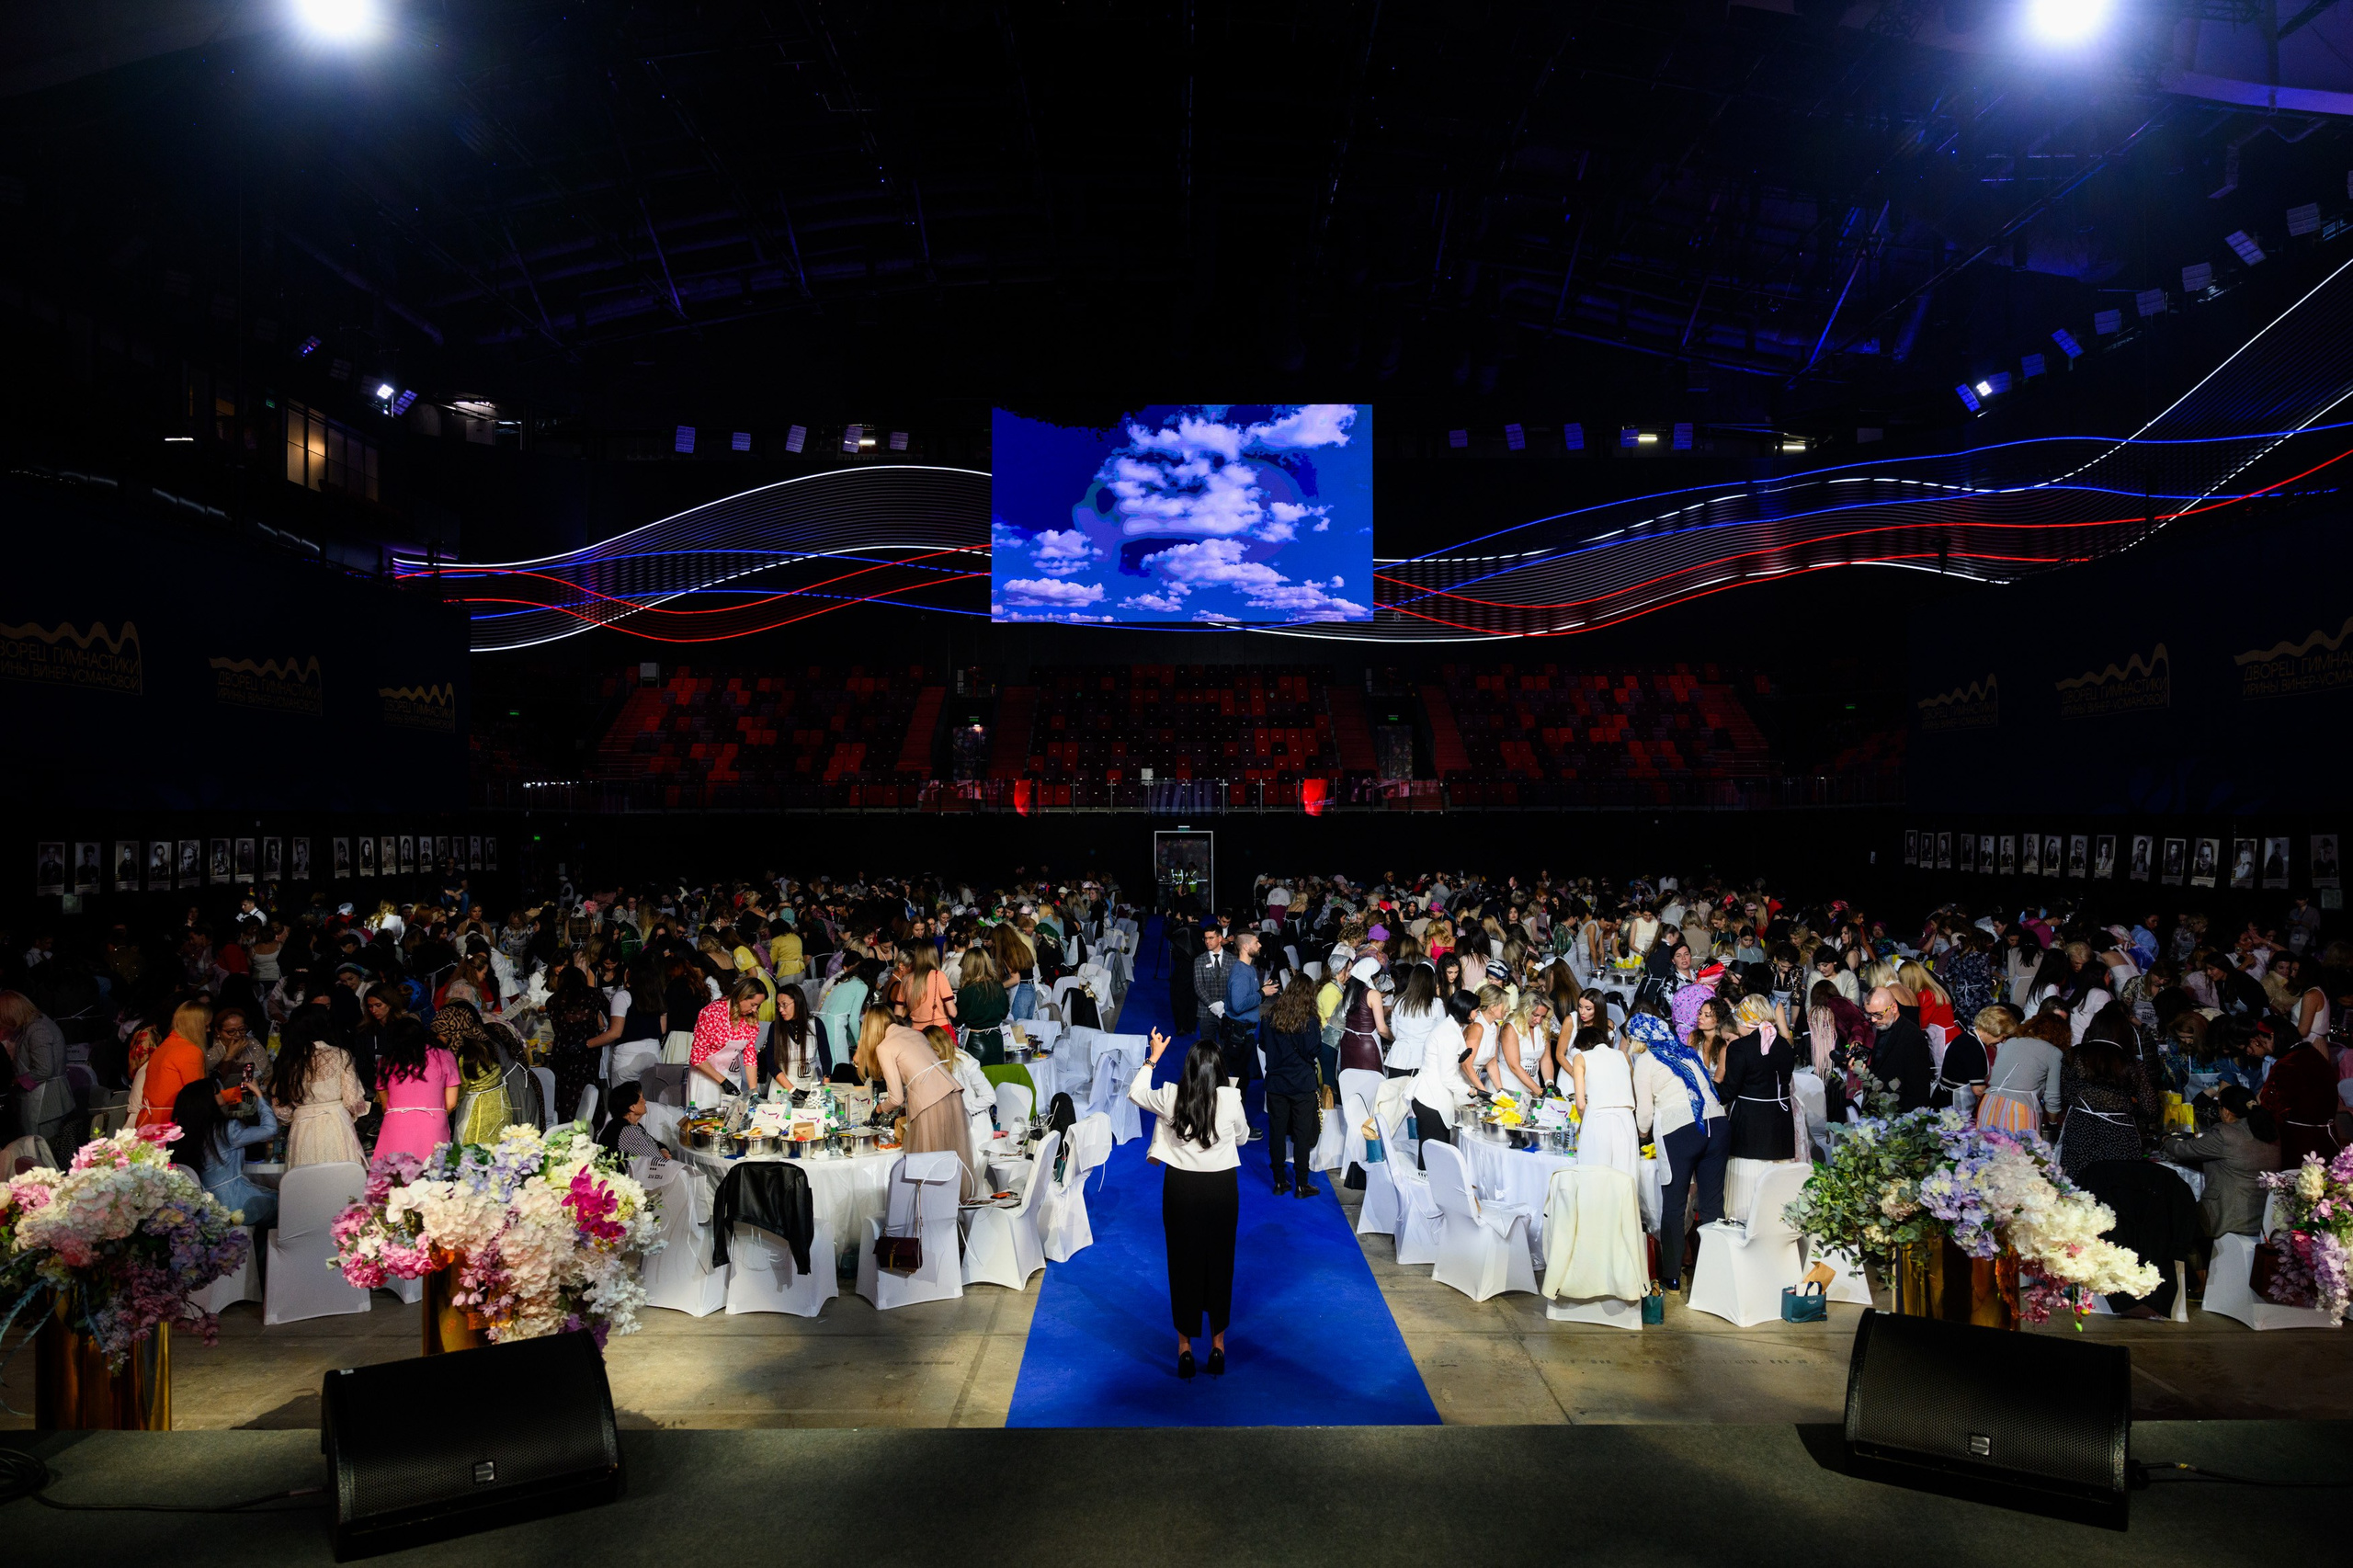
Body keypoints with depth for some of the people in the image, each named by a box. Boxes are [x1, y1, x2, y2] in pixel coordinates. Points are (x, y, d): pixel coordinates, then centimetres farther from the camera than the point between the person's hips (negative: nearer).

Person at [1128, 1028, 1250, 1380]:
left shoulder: (1170, 1096, -12)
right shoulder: (1231, 1099, -14)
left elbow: (1135, 1093, 9)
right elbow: (1242, 1137, 4)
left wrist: (1153, 1057, 16)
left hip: (1181, 1188, 0)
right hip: (1221, 1188, 0)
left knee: (1183, 1262, 12)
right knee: (1219, 1261, 14)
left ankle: (1185, 1347, 21)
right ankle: (1218, 1344, 25)